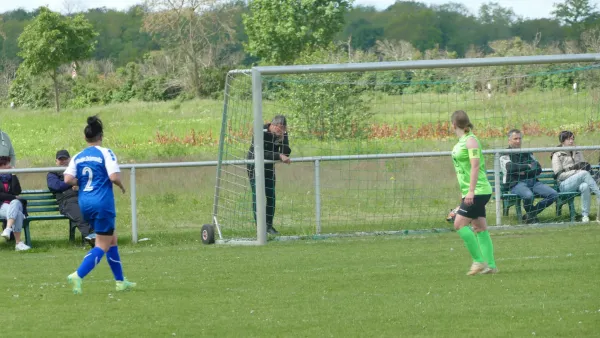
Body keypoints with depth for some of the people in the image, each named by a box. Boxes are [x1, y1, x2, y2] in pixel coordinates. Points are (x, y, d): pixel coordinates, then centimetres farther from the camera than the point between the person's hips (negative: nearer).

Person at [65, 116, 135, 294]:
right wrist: (121, 185, 2)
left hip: (85, 203, 7)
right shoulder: (105, 153, -8)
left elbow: (68, 179, -4)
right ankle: (78, 275, -19)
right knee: (102, 245, 0)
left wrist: (82, 183, 14)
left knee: (112, 239, 20)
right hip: (102, 203, -7)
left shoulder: (78, 157, 6)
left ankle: (120, 281, 24)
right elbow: (114, 177, -18)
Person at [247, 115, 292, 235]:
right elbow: (261, 154, -35)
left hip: (269, 167, 5)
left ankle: (269, 225, 11)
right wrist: (279, 156, -43)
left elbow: (286, 153, -13)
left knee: (271, 196, 1)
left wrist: (282, 139, -27)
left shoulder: (283, 134, -10)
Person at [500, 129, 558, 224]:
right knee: (528, 195, -39)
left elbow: (538, 169, 13)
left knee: (553, 194, -16)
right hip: (516, 183, -6)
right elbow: (510, 167, -12)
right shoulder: (505, 155, 9)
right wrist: (528, 166, -1)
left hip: (532, 181, 6)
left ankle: (530, 214, -3)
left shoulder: (527, 154, 25)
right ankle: (532, 216, -8)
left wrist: (525, 172, -5)